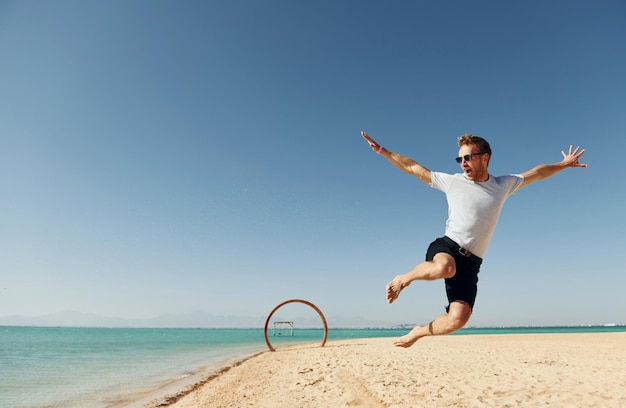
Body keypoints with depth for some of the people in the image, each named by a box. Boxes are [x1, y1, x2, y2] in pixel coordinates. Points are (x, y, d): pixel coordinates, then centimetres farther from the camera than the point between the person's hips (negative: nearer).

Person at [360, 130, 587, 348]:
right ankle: (404, 279, -12)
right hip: (446, 246, -2)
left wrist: (564, 164, 31)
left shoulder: (503, 185, 11)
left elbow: (536, 173, 27)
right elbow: (412, 168, 6)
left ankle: (418, 332, 13)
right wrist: (381, 150, 5)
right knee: (444, 268, -42)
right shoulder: (452, 182, 3)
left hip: (471, 262, 3)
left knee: (458, 319, -15)